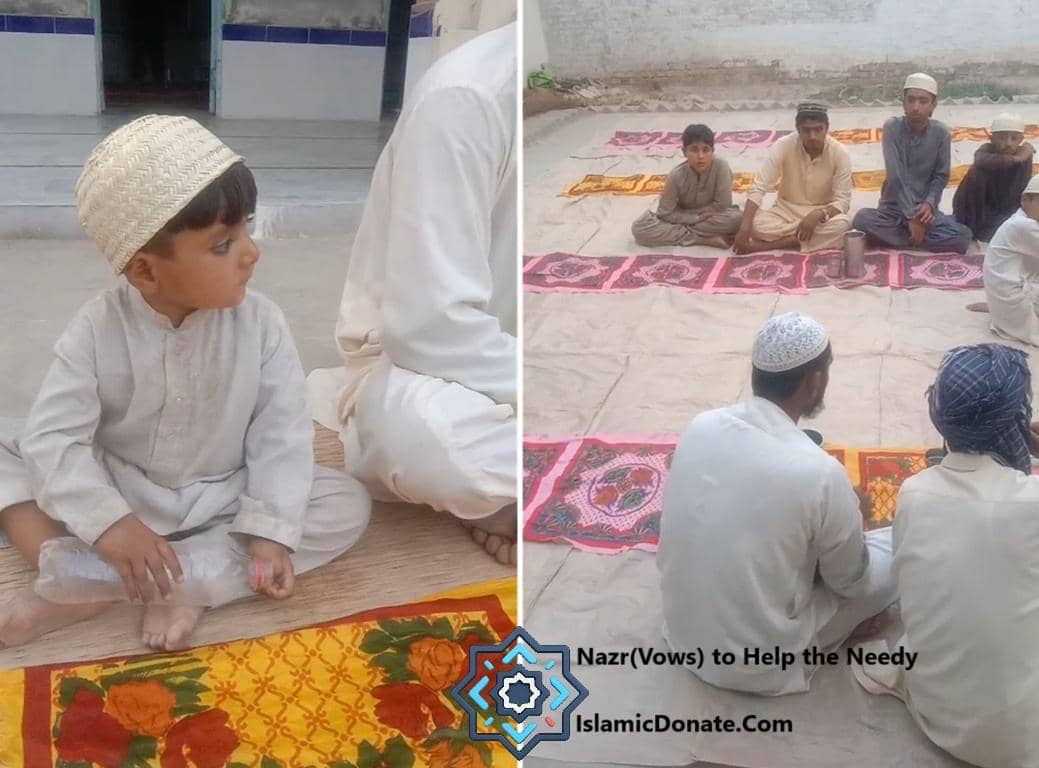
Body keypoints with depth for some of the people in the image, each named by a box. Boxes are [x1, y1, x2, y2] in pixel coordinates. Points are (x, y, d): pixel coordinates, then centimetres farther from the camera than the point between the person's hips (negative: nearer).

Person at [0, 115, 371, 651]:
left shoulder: (261, 323, -16)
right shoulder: (98, 329, -18)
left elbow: (282, 433, -15)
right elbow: (52, 435, -21)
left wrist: (270, 530, -27)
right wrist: (107, 522, -33)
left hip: (219, 502, 0)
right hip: (115, 491, 0)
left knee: (346, 504, -20)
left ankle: (186, 582, -30)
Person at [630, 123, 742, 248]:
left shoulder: (721, 167, -25)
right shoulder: (677, 175, -22)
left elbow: (723, 205, -21)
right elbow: (665, 213, -17)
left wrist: (688, 213, -17)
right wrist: (696, 217, -24)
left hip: (710, 217, 0)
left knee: (735, 217, -34)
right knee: (640, 228, -24)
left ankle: (677, 232, -20)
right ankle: (704, 239, -26)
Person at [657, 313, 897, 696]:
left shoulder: (699, 426, -9)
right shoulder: (819, 472, -25)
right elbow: (851, 582, -7)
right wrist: (855, 517, 12)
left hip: (682, 635, 6)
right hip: (760, 665, -6)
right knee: (894, 549, 8)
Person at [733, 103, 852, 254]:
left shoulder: (840, 153, -16)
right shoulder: (783, 146, -17)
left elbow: (843, 201, -16)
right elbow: (758, 189, -20)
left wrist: (818, 215, -37)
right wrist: (745, 227, -35)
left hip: (823, 214, 1)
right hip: (786, 211, 0)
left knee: (842, 225, -35)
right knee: (757, 224, -31)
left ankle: (770, 244, -26)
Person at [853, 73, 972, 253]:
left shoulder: (941, 133, -4)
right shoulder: (892, 127, -10)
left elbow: (941, 177, 2)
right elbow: (896, 176, -17)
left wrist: (929, 203, -18)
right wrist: (911, 216, -24)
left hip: (924, 208, 2)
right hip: (894, 207, -2)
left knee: (962, 237, -25)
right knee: (862, 219, -34)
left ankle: (890, 239, -16)